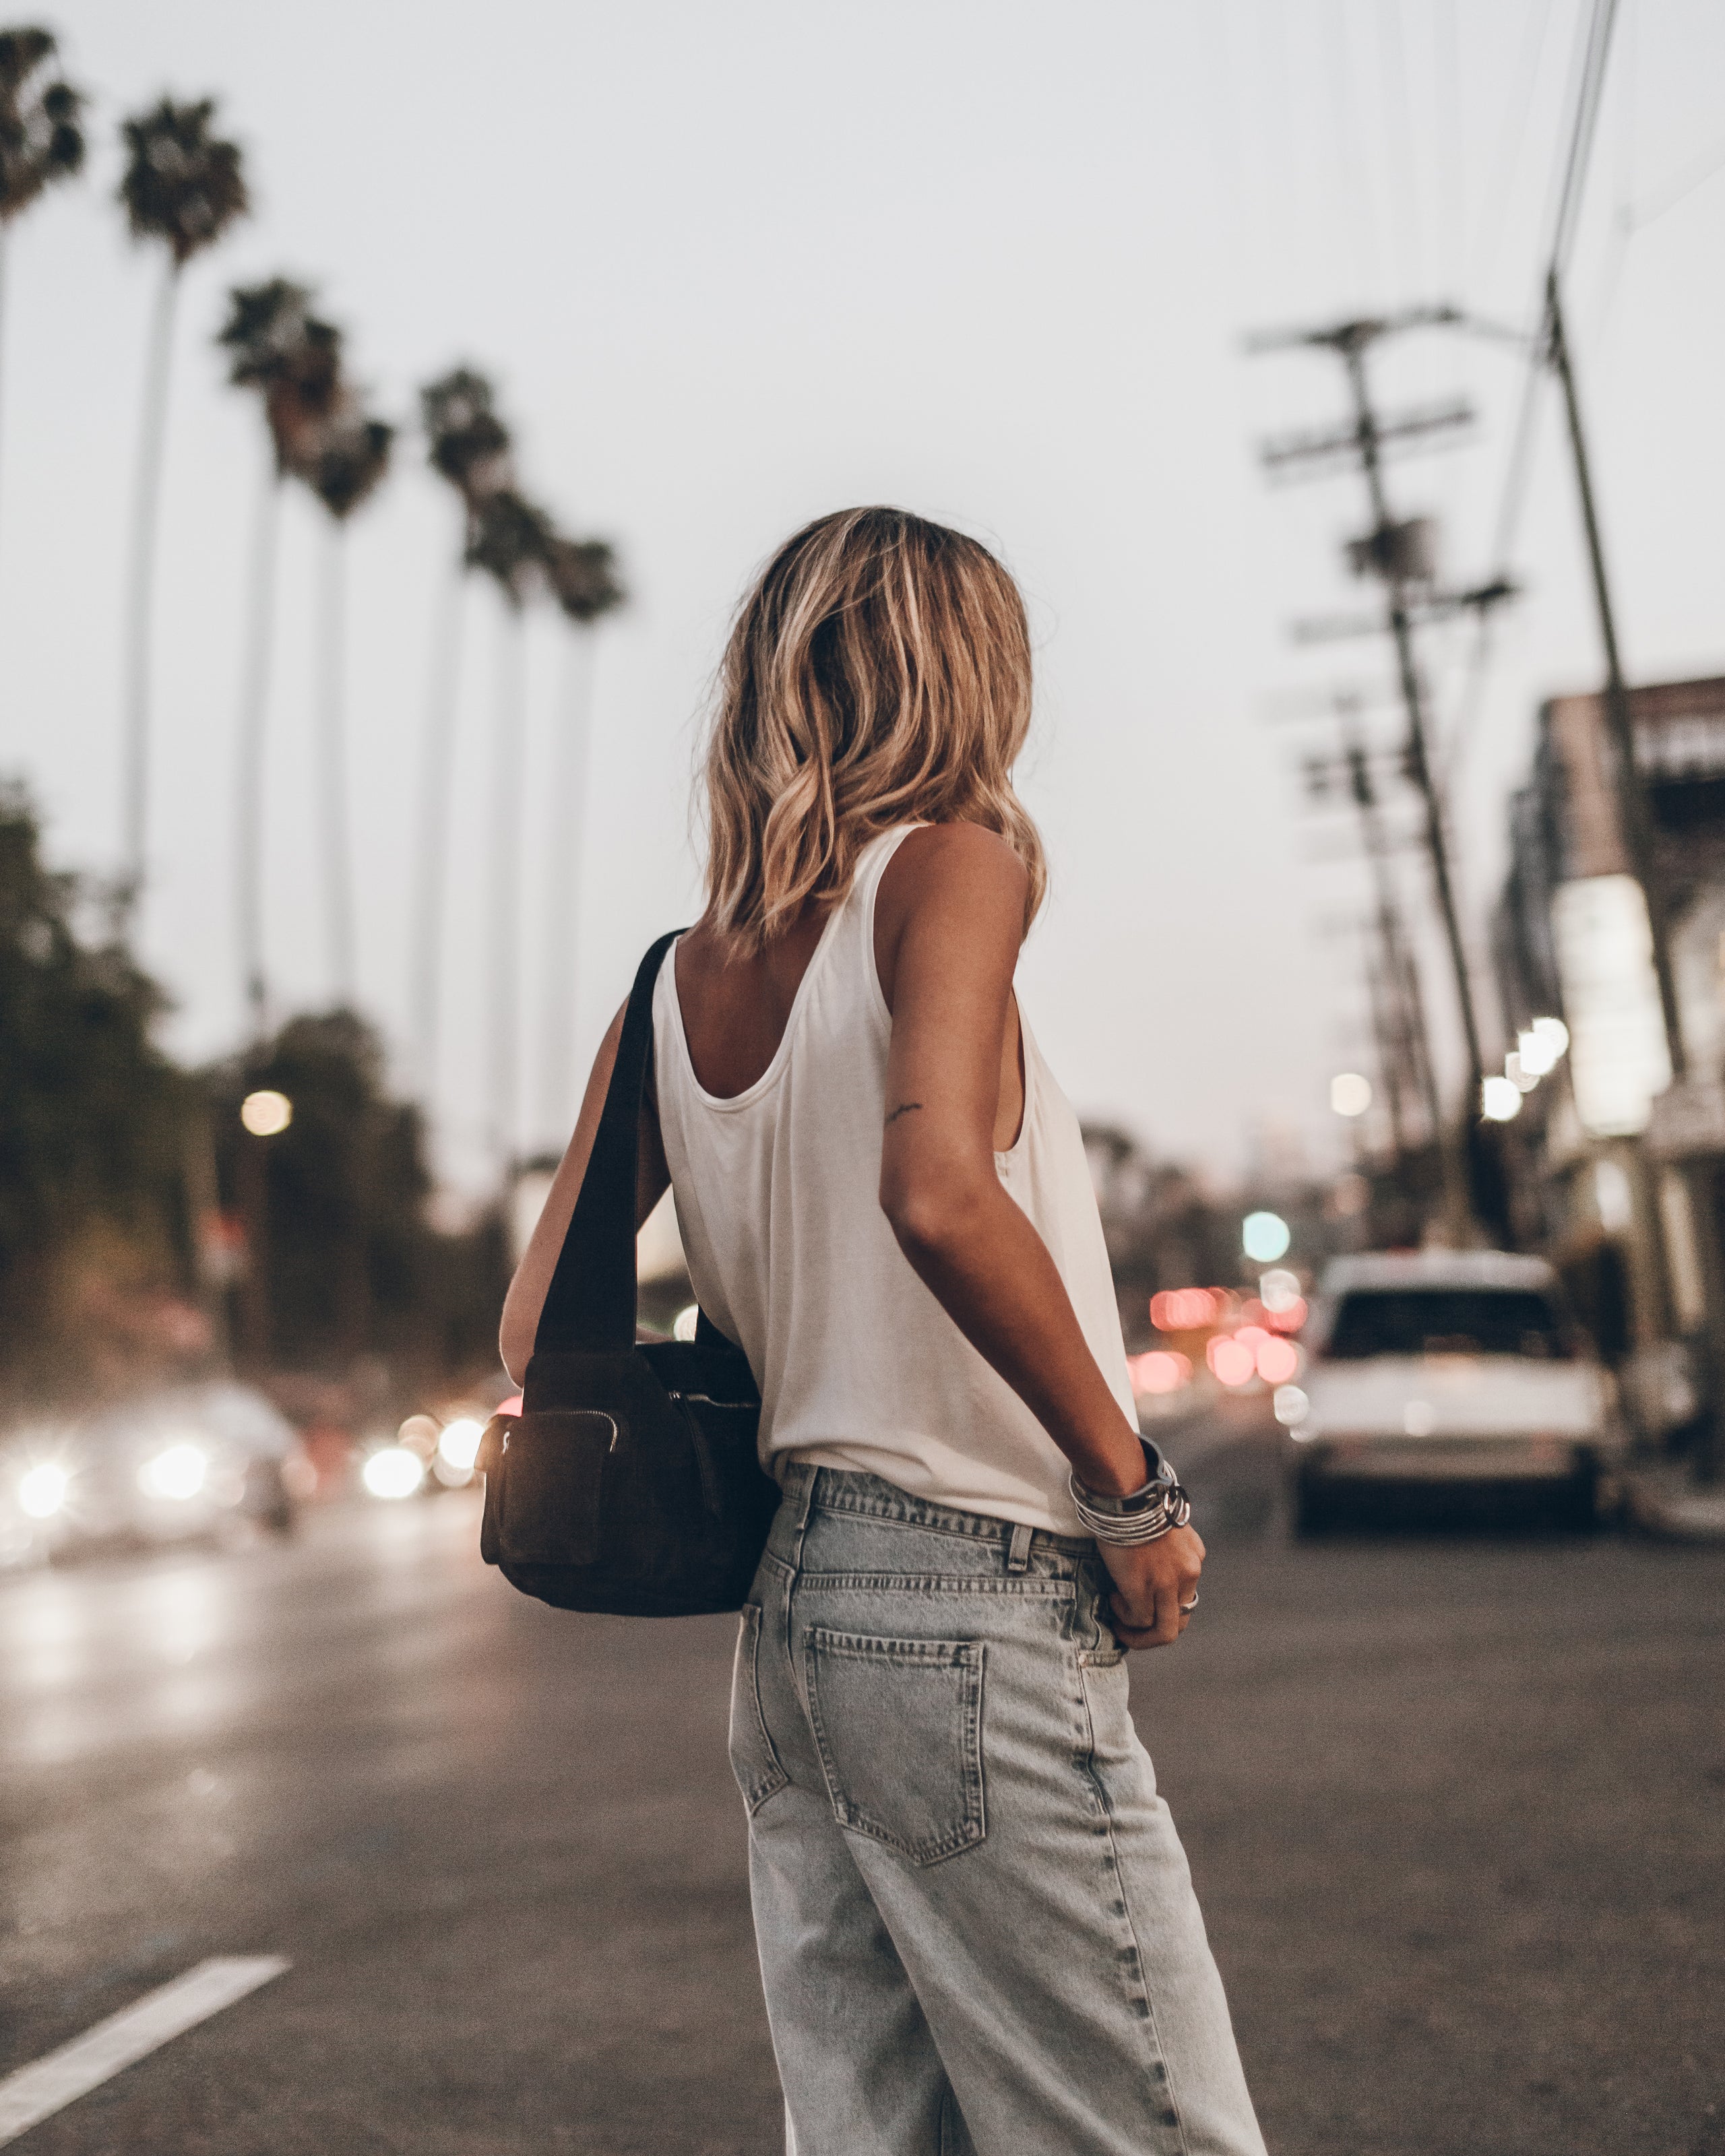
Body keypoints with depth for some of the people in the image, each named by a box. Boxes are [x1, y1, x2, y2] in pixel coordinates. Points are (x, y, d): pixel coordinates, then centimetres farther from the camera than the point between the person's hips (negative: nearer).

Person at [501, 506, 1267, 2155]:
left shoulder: (675, 979, 11)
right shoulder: (947, 862, -8)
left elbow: (541, 1328, 11)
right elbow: (940, 1196, -25)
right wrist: (1135, 1491, -16)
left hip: (784, 1618, 8)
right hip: (969, 1603, -8)